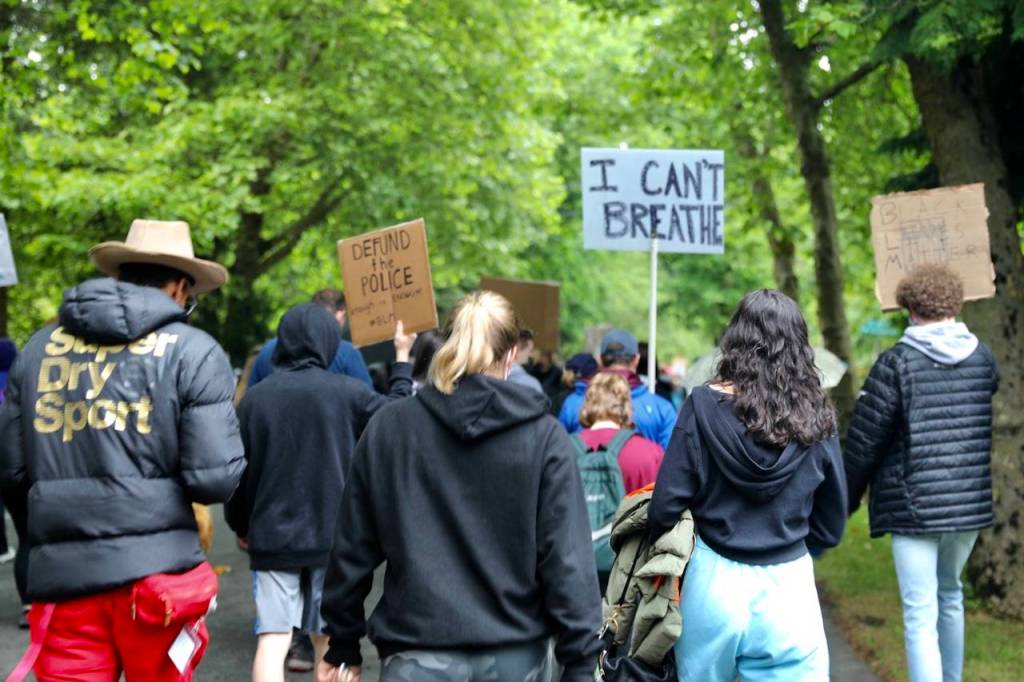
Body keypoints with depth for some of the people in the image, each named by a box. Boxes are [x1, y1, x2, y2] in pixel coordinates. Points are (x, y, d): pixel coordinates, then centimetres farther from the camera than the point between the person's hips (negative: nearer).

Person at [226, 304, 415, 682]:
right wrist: (402, 359, 22)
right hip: (332, 537, 0)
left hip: (272, 537, 0)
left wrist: (241, 526, 19)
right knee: (327, 636, 14)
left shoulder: (254, 398, -2)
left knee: (272, 640, -2)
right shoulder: (347, 392, -7)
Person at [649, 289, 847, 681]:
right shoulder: (815, 418, -2)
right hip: (790, 586, 1)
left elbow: (666, 505, -9)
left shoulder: (705, 406, -8)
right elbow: (831, 525, 6)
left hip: (714, 581, 0)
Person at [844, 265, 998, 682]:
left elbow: (865, 440, -7)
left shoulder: (897, 362, -9)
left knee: (920, 612, -3)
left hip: (914, 505, -5)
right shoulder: (982, 357, 4)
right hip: (970, 503, 5)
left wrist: (846, 499, 5)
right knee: (950, 594, 24)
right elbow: (999, 425, 12)